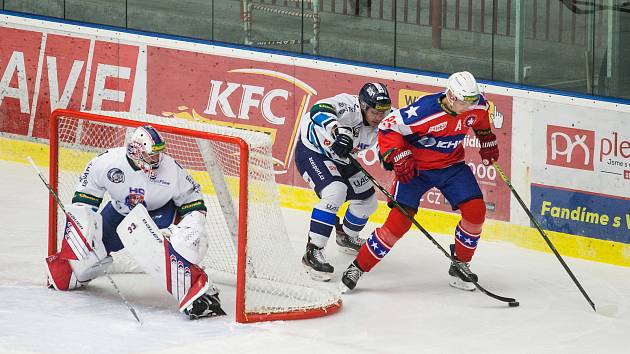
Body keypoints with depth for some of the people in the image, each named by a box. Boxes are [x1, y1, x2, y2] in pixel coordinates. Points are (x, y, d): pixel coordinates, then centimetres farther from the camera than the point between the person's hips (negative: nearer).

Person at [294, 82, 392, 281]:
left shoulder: (383, 121, -13)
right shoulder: (350, 106, -34)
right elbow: (319, 110, -51)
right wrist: (339, 131, -66)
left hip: (341, 158, 8)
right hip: (312, 151, -8)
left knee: (367, 200, 14)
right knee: (335, 192, -30)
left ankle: (346, 236, 45)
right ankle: (313, 252, -26)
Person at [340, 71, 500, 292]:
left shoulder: (477, 105, -13)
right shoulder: (425, 110, -31)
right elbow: (388, 127, -22)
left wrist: (488, 142, 19)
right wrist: (398, 157, -29)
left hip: (452, 164, 5)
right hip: (416, 167, -5)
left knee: (475, 211, -9)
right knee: (398, 221, -14)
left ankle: (460, 266, 12)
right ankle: (358, 268, -1)